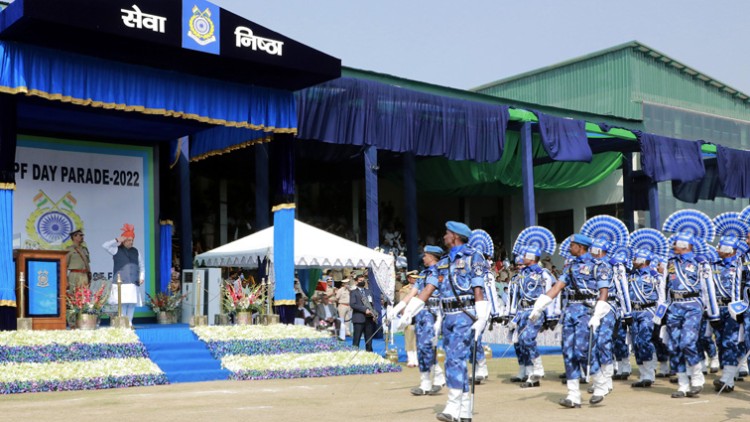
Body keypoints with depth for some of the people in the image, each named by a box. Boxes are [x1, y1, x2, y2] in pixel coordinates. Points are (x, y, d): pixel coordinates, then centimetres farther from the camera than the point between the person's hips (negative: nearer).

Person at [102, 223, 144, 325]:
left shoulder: (136, 252, 17)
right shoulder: (117, 250, 8)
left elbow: (142, 266, 19)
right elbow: (105, 246, -6)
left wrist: (142, 277, 6)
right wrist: (117, 240, -9)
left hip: (133, 282, 3)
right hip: (121, 282, -3)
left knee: (132, 303, 0)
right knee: (123, 303, -10)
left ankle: (129, 322, 6)